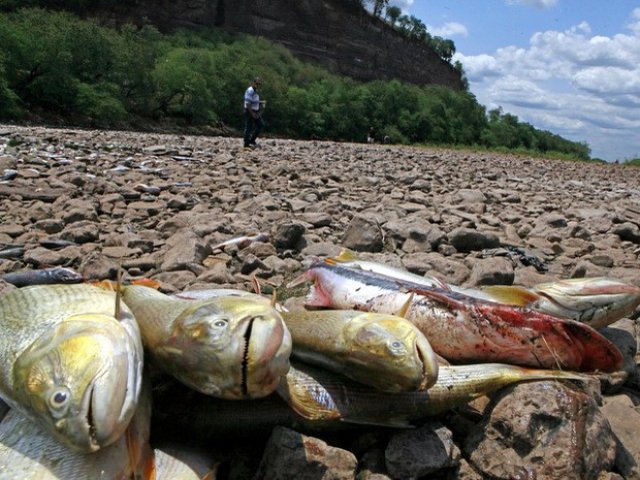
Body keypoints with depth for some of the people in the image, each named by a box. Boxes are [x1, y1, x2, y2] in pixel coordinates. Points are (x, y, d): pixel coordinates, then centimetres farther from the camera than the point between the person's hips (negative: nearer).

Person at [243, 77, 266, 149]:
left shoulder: (255, 91, 13)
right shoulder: (250, 91, -17)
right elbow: (247, 104, -22)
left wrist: (261, 102, 10)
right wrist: (252, 113, -21)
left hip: (255, 112, 10)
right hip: (249, 112, -10)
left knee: (261, 125, 10)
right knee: (248, 128, -3)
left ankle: (252, 140, 18)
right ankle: (246, 145, 5)